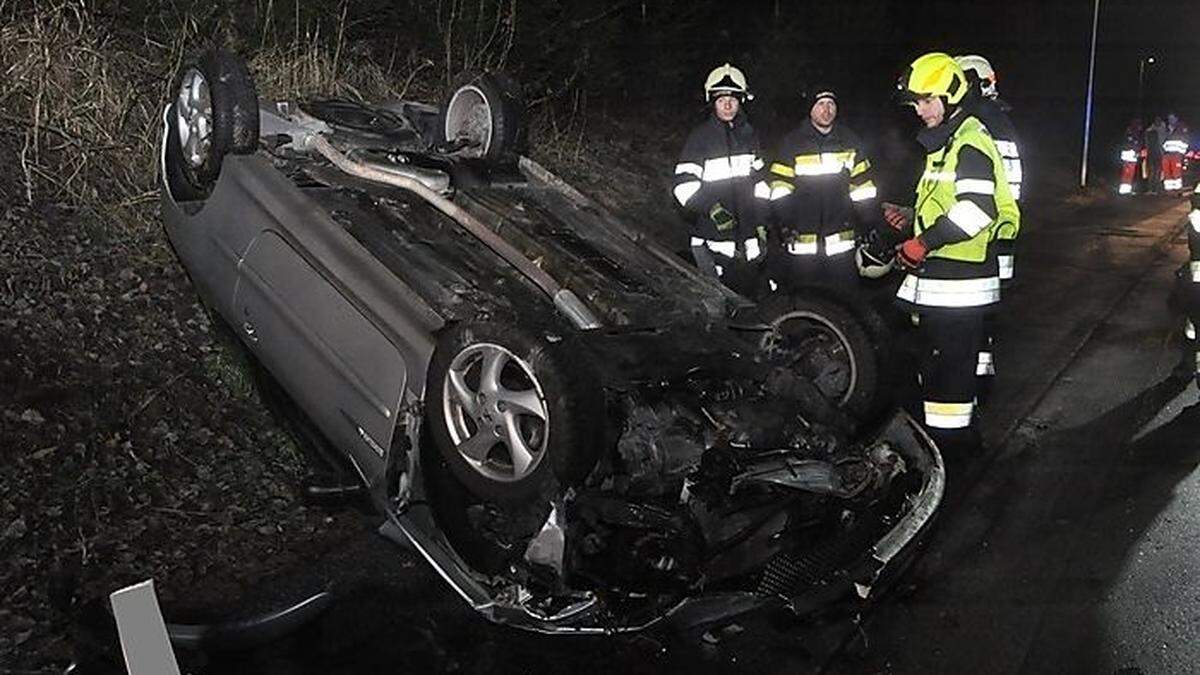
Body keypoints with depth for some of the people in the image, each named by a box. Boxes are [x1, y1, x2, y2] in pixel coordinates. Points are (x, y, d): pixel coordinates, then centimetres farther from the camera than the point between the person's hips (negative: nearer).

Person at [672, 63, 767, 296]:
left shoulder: (748, 134, 12)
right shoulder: (700, 136, -4)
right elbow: (684, 184, -12)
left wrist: (761, 220, 17)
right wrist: (711, 209, -25)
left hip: (749, 238, 5)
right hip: (713, 239, -5)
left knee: (748, 293, 11)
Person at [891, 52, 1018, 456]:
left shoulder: (969, 142, -14)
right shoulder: (945, 141, 20)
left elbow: (976, 208, -27)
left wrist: (923, 241, -24)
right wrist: (911, 222, 14)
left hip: (957, 279, -11)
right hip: (940, 276, 11)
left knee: (946, 359, -6)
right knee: (937, 356, 18)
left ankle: (951, 438, 3)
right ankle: (959, 429, 31)